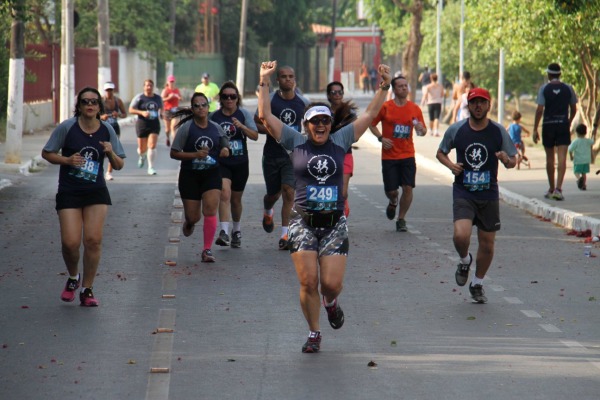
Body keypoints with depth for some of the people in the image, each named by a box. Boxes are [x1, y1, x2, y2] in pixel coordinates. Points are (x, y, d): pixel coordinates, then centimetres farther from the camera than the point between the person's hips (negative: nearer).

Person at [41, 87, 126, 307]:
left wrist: (111, 153, -12)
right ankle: (73, 278, 22)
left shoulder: (107, 130, 2)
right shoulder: (67, 127, -6)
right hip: (68, 192, -2)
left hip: (96, 191, 2)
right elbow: (46, 153, 2)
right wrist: (67, 160, -14)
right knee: (70, 242, -10)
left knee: (93, 240, -9)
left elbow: (119, 165, 9)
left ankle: (87, 290, 5)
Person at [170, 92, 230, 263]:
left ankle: (207, 250, -10)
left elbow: (225, 146, 19)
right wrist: (195, 154, -21)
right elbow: (174, 153, -8)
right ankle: (190, 222, 44)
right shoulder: (186, 128, -8)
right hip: (190, 175, -1)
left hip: (212, 174, 2)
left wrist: (225, 151, -6)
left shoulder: (216, 128, 3)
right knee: (192, 217, 5)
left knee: (210, 210, -15)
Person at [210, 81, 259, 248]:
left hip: (240, 163, 1)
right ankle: (224, 232, -30)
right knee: (225, 193, -23)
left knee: (236, 199, 13)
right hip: (221, 162, -1)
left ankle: (237, 231, 35)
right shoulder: (214, 116, 1)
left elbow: (255, 136, -7)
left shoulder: (244, 114, 0)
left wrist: (241, 126, -21)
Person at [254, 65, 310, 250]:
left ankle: (285, 234, -11)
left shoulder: (303, 102, 2)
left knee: (289, 191, -14)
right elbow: (256, 124, -1)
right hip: (272, 154, 0)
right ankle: (267, 212, 48)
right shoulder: (269, 100, -5)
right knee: (273, 193, 11)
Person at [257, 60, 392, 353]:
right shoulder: (296, 142, 4)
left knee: (332, 283, -6)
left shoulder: (340, 141, 8)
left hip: (334, 223, 1)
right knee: (308, 282, -7)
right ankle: (314, 334, 12)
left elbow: (370, 114, 9)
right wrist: (264, 82, -6)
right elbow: (265, 116, 0)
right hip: (303, 222, -1)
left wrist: (384, 86, 2)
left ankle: (331, 302, 31)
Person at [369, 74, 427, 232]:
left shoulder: (415, 109, 3)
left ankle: (401, 219, 9)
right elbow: (372, 124, 6)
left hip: (408, 155, 1)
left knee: (408, 188, -8)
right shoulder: (385, 107, -3)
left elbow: (423, 131, 10)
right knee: (391, 190, 0)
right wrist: (381, 138, -9)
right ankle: (393, 203, 37)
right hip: (389, 156, -1)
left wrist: (421, 129, -15)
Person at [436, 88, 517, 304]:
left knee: (487, 244, 7)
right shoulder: (456, 130, -1)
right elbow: (440, 152, 14)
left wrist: (506, 160, -19)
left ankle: (477, 284, 30)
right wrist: (450, 164, -7)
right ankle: (465, 261, 13)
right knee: (461, 235, -22)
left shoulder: (499, 131, -1)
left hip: (489, 194, 1)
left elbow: (513, 161, 5)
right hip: (463, 192, -1)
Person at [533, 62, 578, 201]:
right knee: (562, 158, -6)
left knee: (550, 158, 12)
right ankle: (558, 188, -20)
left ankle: (551, 189, 20)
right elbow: (574, 109, 10)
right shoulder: (568, 89, 3)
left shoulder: (544, 89, -3)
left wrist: (535, 129, -5)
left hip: (548, 126, 0)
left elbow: (539, 110, -9)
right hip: (563, 126, 1)